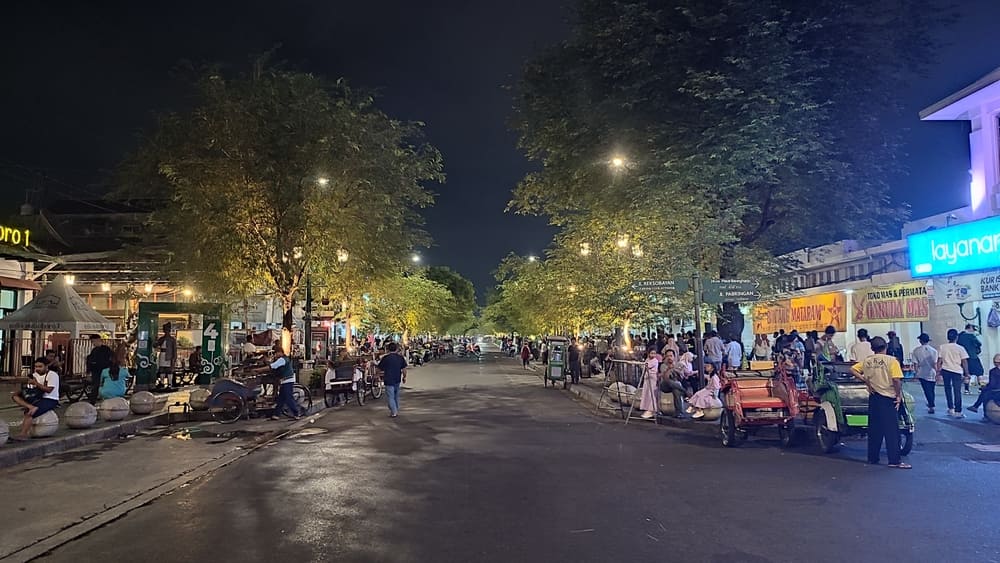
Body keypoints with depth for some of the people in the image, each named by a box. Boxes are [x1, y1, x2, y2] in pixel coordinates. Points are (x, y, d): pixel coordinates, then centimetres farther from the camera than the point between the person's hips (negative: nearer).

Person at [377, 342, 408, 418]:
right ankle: (397, 411, 27)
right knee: (396, 396, 19)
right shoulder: (400, 357, 0)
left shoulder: (385, 358, -10)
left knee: (390, 397, -1)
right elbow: (404, 369, 2)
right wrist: (404, 377, 16)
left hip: (389, 380, -5)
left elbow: (380, 369, -4)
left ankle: (394, 413, -6)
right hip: (397, 380, 5)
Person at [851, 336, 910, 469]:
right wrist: (899, 395, -7)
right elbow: (896, 380, -18)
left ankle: (873, 458, 18)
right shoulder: (891, 360, -10)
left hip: (873, 398, 5)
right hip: (888, 398, -5)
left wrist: (865, 381, 2)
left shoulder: (867, 361, 4)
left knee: (874, 429, 12)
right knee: (892, 430, -2)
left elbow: (853, 369, 1)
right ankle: (894, 461, -2)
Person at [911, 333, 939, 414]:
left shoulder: (916, 350, -6)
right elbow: (935, 364, -5)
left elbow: (915, 364, -5)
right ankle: (931, 404, 30)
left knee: (927, 391, 1)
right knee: (931, 390, 17)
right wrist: (937, 374, 1)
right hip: (932, 374, 2)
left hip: (922, 374, -2)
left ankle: (931, 407, -4)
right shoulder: (933, 350, -4)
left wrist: (917, 373, 7)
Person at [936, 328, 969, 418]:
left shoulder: (942, 347, -1)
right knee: (957, 391, 1)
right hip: (957, 371, -2)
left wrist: (939, 372, 8)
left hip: (945, 370, 2)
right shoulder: (960, 348, -6)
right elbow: (964, 362, -5)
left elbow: (939, 361, 0)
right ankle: (957, 412, -2)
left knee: (948, 389, 17)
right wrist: (966, 373, 3)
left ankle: (951, 408, 21)